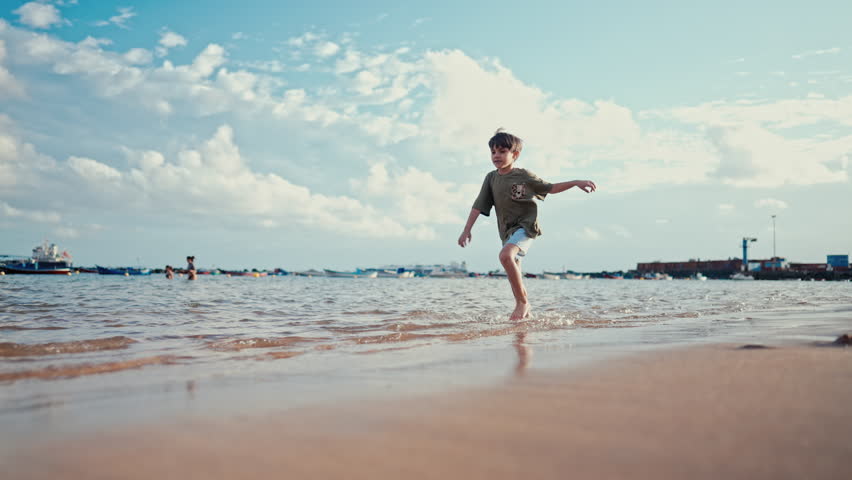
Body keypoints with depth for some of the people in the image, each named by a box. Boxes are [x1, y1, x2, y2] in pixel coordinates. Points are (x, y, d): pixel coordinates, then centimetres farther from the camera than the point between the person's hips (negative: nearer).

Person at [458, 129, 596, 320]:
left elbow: (550, 188, 7)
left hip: (526, 225, -6)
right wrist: (466, 230, 1)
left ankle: (523, 302, -19)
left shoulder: (524, 175, -3)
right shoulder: (491, 178, 6)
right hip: (507, 230, 6)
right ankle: (524, 311, 27)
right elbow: (478, 206, 6)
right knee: (514, 274, 12)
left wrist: (576, 182, -3)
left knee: (505, 255, -31)